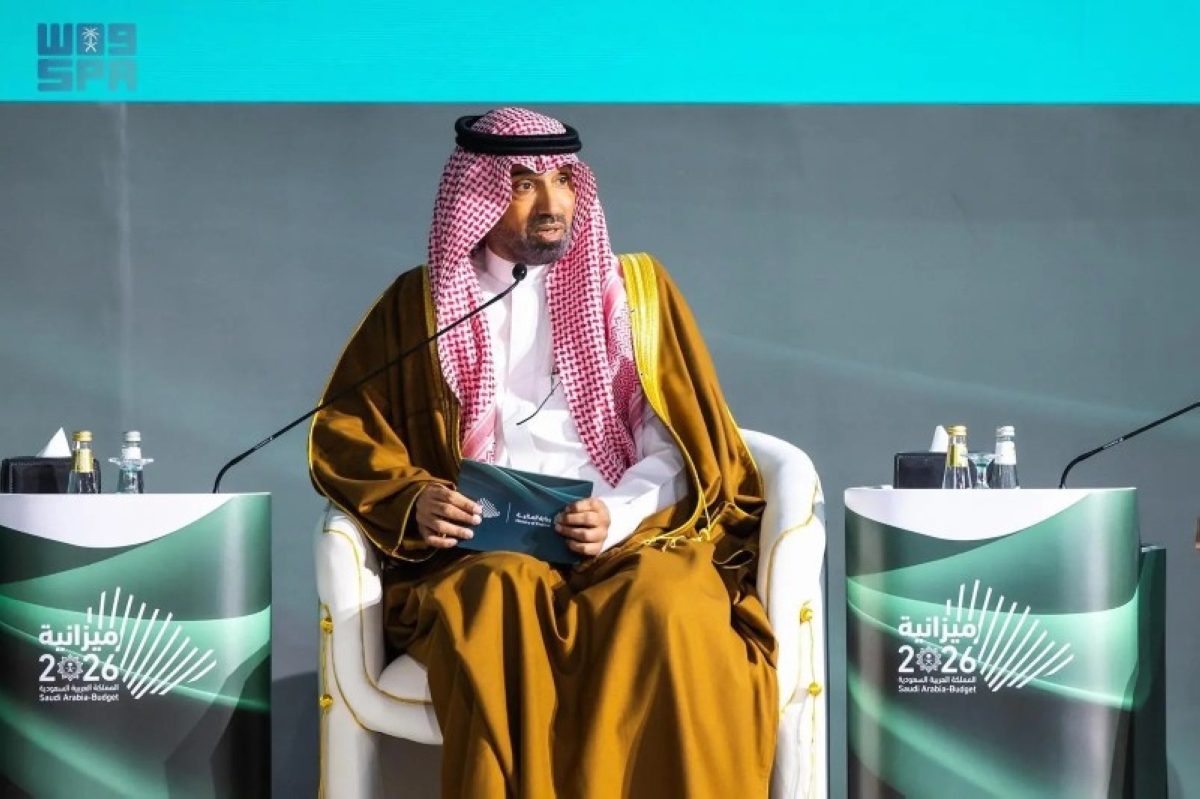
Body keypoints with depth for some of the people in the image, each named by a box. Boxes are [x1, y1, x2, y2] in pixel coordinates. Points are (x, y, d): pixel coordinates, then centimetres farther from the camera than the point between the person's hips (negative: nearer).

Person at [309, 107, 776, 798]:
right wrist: (412, 498, -7)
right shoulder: (421, 303, 14)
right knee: (505, 603, -37)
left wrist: (619, 514, -12)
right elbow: (342, 433, 13)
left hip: (626, 539, 1)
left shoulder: (635, 288, 15)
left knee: (669, 608, -35)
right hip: (482, 552, 0)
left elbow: (675, 445, 9)